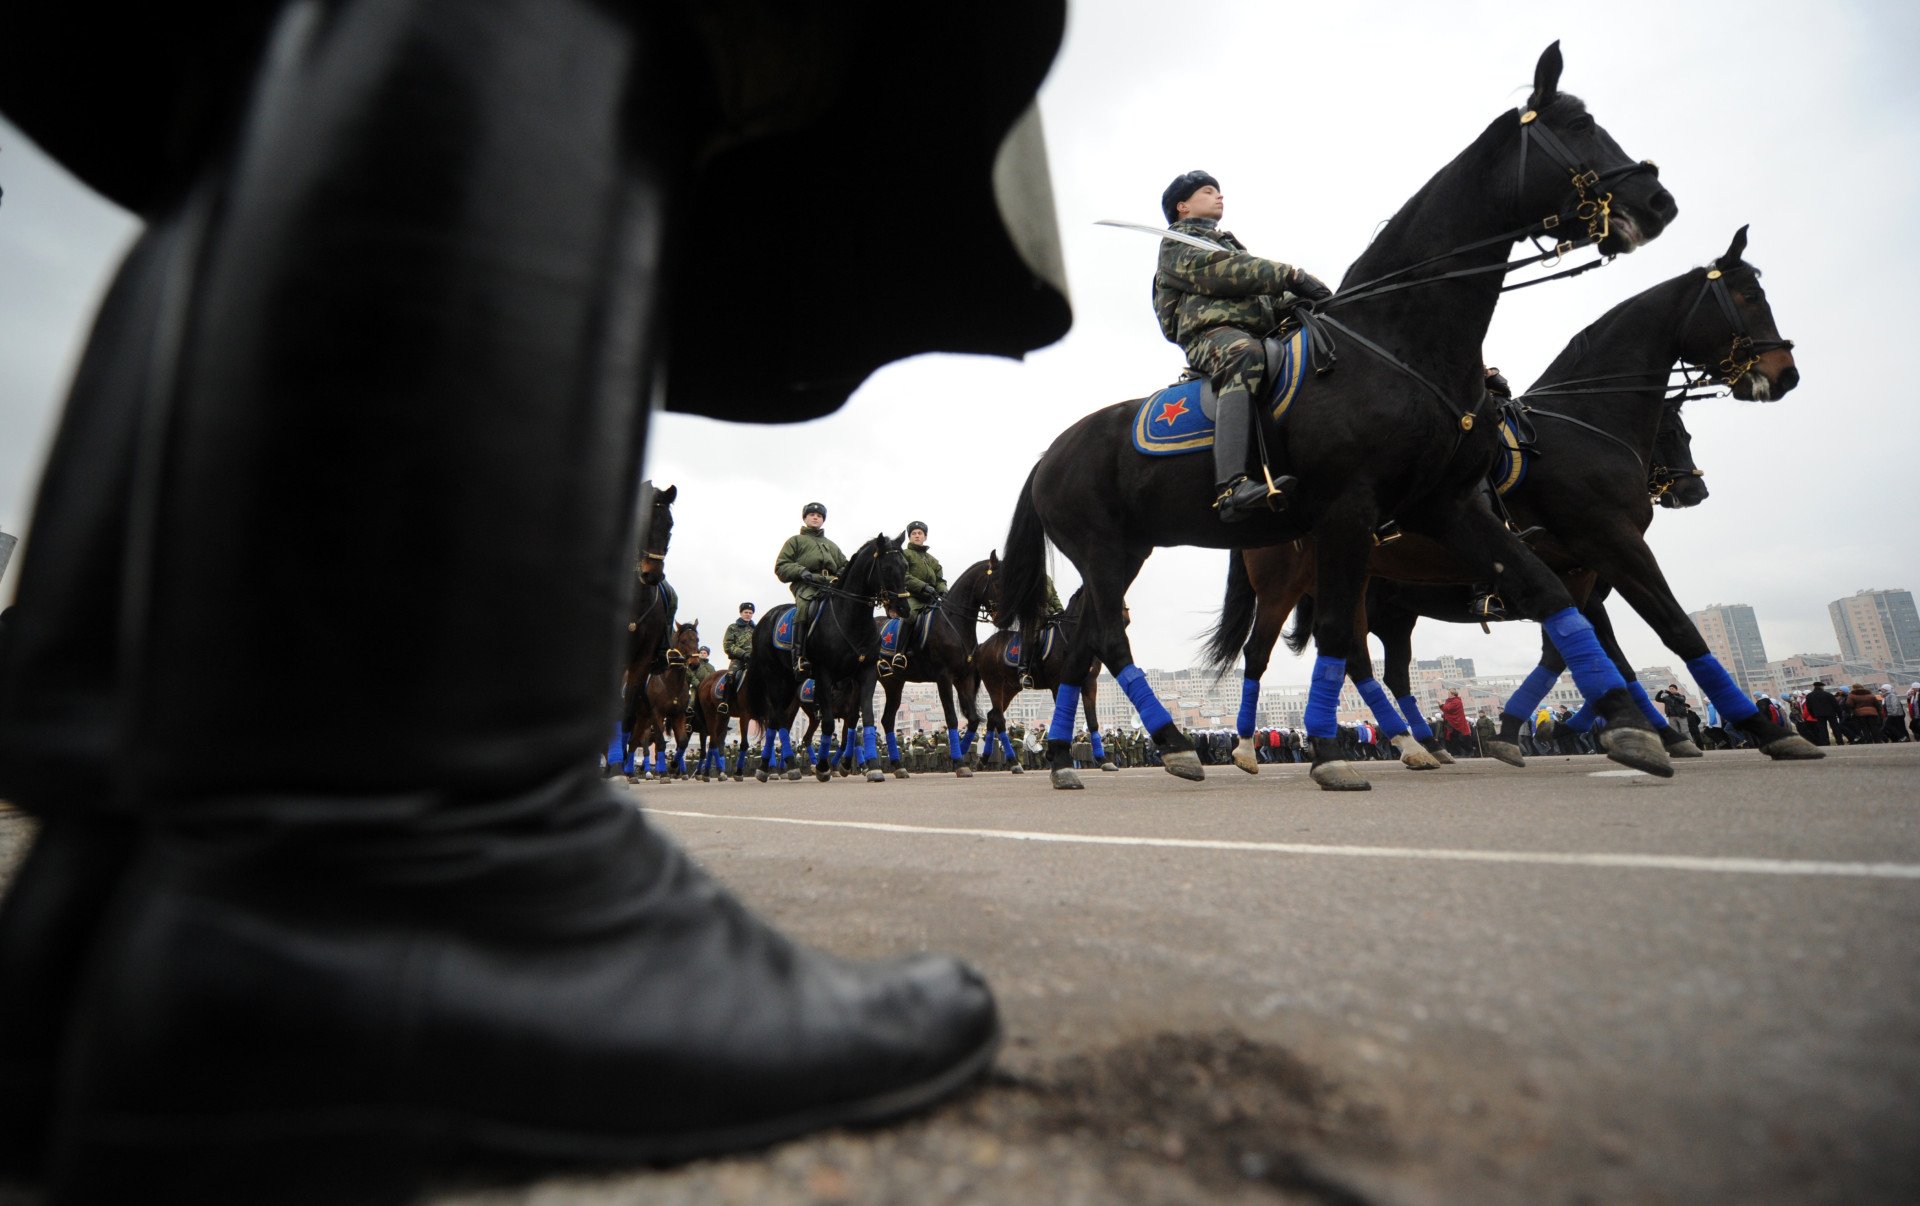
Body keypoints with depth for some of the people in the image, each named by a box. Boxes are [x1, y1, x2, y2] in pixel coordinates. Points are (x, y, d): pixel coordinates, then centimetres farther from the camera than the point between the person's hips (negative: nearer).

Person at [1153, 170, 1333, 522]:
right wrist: (1291, 276, -10)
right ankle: (1231, 489, -57)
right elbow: (1218, 273, -6)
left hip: (1257, 332, 9)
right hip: (1211, 333, -9)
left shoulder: (1229, 245, 40)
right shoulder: (1177, 243, 15)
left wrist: (1303, 300, 11)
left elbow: (1265, 295, 30)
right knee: (1243, 354, -40)